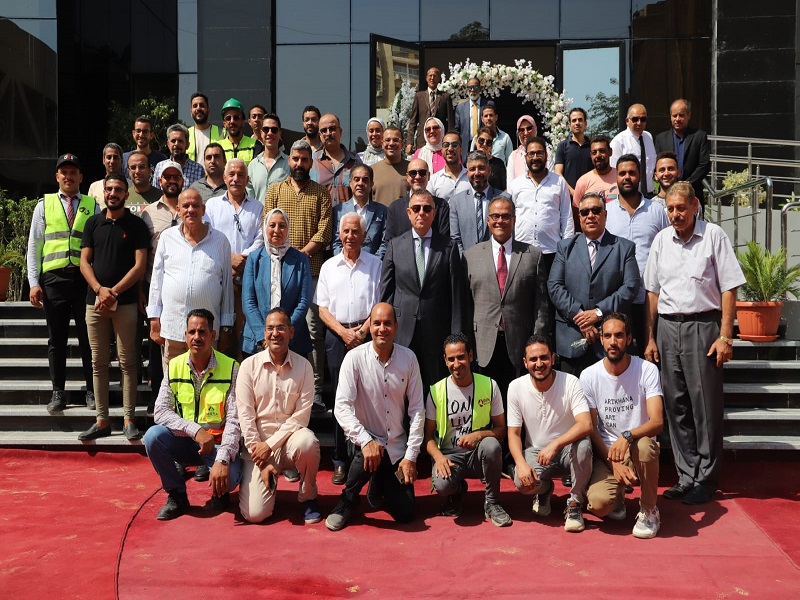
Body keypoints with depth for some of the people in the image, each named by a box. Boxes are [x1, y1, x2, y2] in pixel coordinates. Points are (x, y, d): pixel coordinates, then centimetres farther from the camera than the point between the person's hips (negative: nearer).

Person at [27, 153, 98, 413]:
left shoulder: (92, 206, 9)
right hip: (53, 277, 1)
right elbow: (34, 246, 9)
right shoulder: (44, 205, 11)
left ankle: (92, 391, 13)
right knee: (57, 337, 7)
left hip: (85, 277, -1)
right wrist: (34, 282, 0)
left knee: (88, 336, 3)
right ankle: (58, 392, 16)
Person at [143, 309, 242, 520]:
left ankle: (219, 492, 11)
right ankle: (176, 495, -2)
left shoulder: (231, 368, -11)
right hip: (184, 442, 3)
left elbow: (234, 420, -16)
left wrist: (222, 460, -28)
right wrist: (195, 430, -22)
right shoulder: (174, 366, -2)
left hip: (218, 443, -3)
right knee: (153, 436, -25)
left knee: (229, 477, -31)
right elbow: (160, 412, -8)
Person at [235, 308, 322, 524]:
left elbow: (302, 415, -6)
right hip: (257, 443, 0)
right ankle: (269, 481, 21)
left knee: (307, 441, -36)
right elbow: (245, 414, -6)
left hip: (289, 437, 0)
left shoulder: (303, 366, -2)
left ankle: (308, 498, -7)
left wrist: (270, 445, -15)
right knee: (254, 514, -16)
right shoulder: (249, 365, -3)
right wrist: (262, 463, -11)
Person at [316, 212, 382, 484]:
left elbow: (381, 304, 3)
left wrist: (362, 331, -9)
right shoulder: (329, 266, 13)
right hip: (337, 336, 2)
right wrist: (344, 332, -6)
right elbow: (322, 307, 8)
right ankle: (340, 461, 7)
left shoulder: (376, 265, 7)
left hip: (367, 335, -1)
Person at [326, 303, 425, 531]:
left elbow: (417, 409, -3)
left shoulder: (409, 358, -5)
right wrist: (366, 441, -33)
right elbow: (341, 407, -19)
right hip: (365, 439, -3)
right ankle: (346, 503, -6)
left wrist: (411, 455, -7)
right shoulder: (355, 358, -13)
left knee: (405, 514, -3)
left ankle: (379, 486, 32)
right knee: (368, 457, -38)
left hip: (396, 445, 3)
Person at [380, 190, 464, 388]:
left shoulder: (449, 247, 4)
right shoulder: (394, 245, 7)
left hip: (436, 332, 0)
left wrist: (456, 337, -1)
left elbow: (456, 295, 2)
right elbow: (386, 292, 7)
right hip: (402, 330, 1)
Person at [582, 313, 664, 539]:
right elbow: (591, 429, 0)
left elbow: (657, 422, -18)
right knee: (598, 504, -28)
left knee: (643, 445, -38)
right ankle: (617, 496, 13)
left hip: (638, 449, 0)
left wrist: (627, 436, -37)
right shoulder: (589, 376, -4)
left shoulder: (647, 370, -9)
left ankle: (649, 511, -10)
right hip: (605, 452, 0)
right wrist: (614, 463, -12)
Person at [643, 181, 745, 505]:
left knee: (705, 405, -1)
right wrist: (651, 338, 9)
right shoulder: (661, 239, 10)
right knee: (676, 405, 7)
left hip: (703, 325, -4)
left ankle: (706, 479, 10)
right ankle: (687, 476, 17)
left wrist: (725, 336, -10)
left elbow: (729, 288, -4)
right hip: (667, 327, 4)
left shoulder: (714, 235, -2)